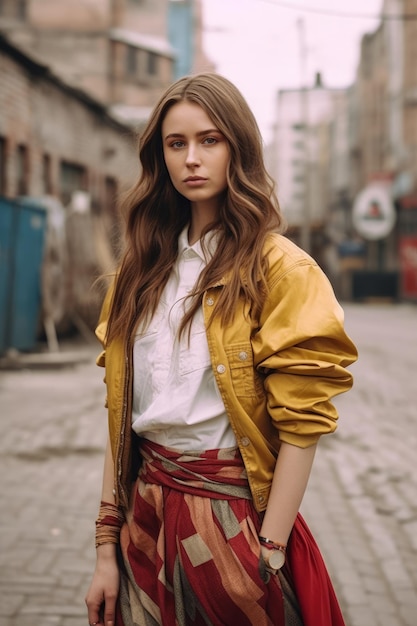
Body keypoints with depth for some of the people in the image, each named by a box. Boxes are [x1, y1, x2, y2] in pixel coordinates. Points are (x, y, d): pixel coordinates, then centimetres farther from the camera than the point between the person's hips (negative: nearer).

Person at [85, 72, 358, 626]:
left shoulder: (278, 267, -9)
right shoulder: (144, 267, 7)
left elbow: (300, 424, -13)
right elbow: (121, 410, 5)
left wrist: (266, 562, -16)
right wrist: (107, 548, 2)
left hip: (230, 511, -5)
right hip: (146, 510, 5)